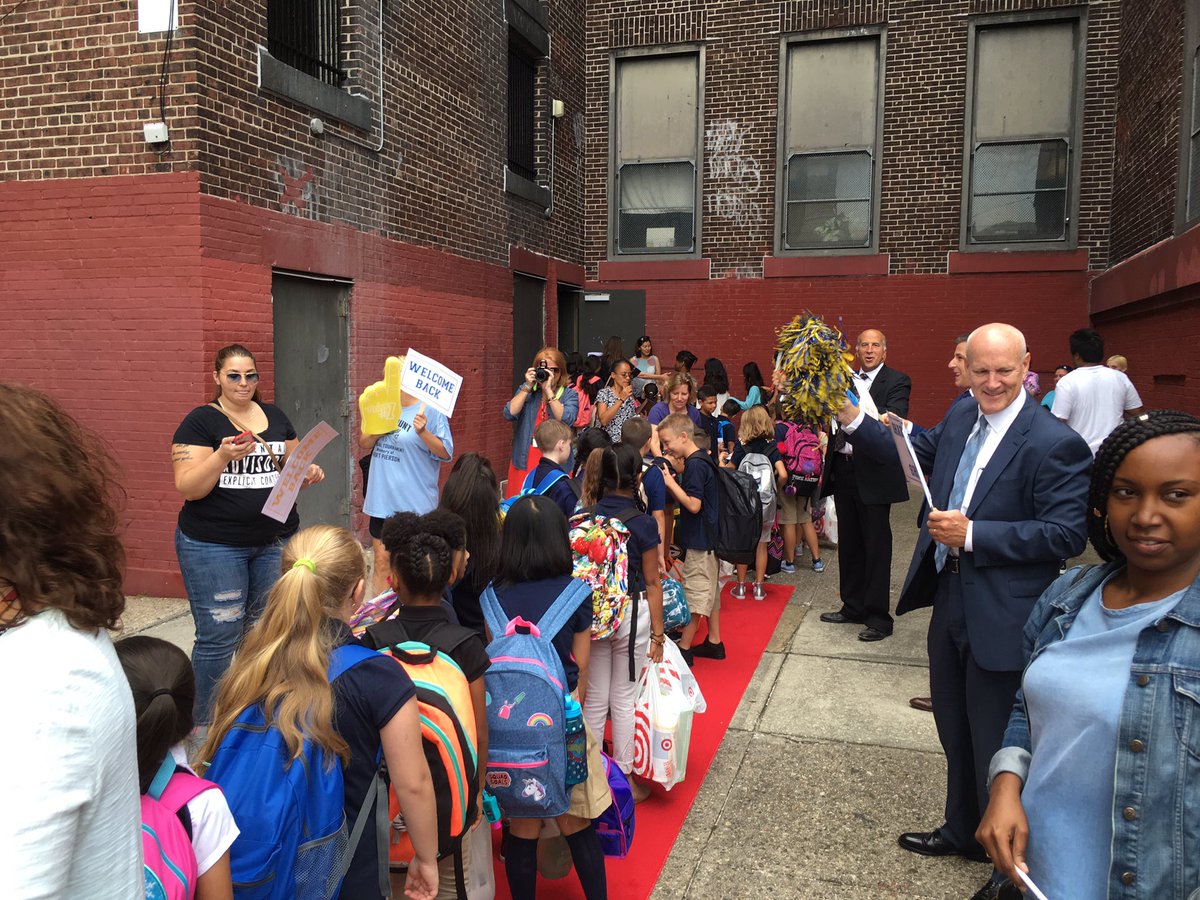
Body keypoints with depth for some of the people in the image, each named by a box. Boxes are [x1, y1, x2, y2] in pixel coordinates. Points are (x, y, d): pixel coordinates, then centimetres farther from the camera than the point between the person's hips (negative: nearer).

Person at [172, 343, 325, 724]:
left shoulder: (275, 416, 11)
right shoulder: (200, 421, -5)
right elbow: (188, 488, -12)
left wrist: (309, 473, -3)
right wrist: (223, 456, -27)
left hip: (276, 542, 5)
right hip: (214, 546, -5)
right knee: (219, 637, -3)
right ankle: (204, 726, 13)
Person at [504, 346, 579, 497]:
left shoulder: (569, 395, 3)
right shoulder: (525, 390, 11)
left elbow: (566, 420, -16)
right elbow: (509, 414, -4)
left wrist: (548, 390, -16)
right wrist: (528, 387, -8)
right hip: (524, 462, 2)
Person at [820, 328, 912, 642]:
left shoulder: (896, 381, -5)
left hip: (873, 472, -6)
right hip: (843, 469, 6)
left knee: (876, 546, 0)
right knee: (849, 543, 15)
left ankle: (878, 617, 10)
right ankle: (853, 607, 28)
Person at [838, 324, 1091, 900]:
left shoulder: (1054, 444, -19)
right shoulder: (961, 416, 3)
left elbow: (1066, 534, -21)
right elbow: (914, 454, 16)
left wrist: (973, 534, -24)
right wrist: (849, 418, 5)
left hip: (1002, 619, -7)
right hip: (949, 602, 8)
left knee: (996, 749, 8)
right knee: (956, 735, 24)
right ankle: (962, 832, 47)